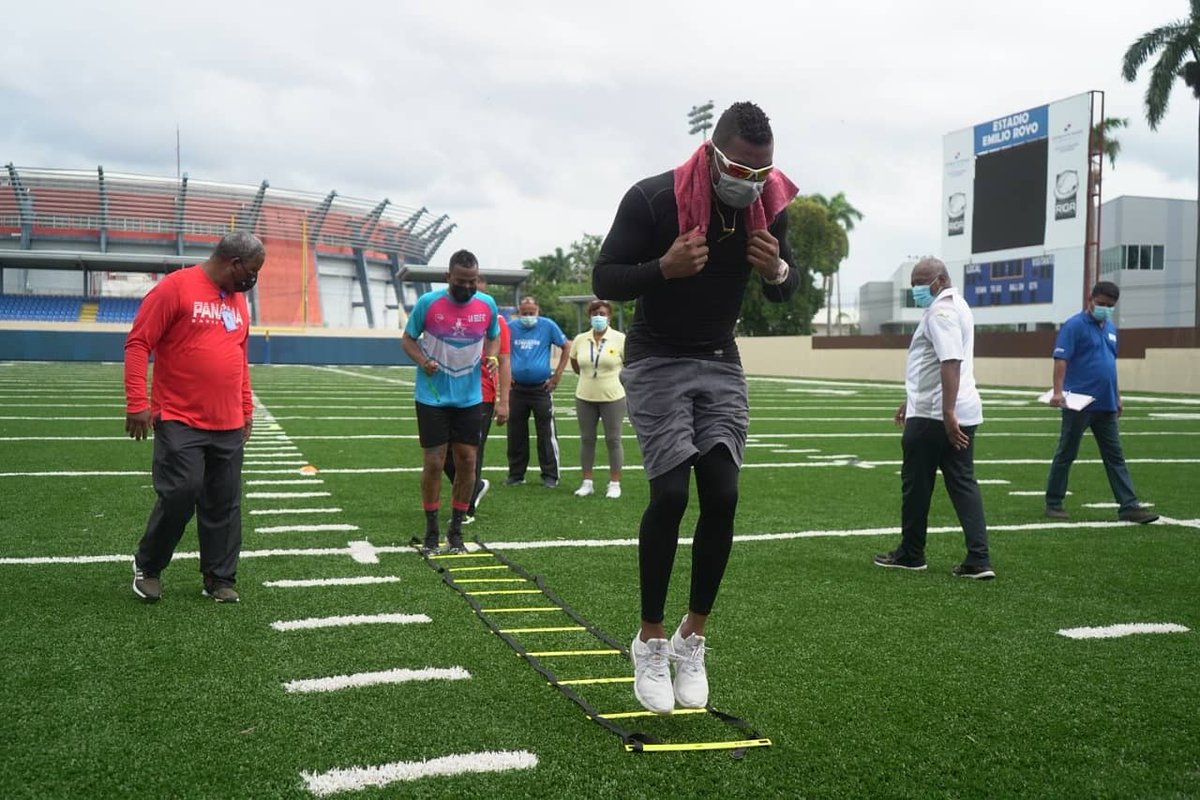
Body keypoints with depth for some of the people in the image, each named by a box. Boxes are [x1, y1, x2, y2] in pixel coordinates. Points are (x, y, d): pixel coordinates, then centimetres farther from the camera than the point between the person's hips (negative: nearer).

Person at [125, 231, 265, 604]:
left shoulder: (238, 299, 13)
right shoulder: (175, 288, -9)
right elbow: (137, 344, -10)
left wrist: (247, 410, 19)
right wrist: (137, 403, -16)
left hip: (229, 426, 7)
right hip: (179, 422, -6)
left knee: (225, 504, 7)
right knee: (179, 496, -7)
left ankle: (219, 579, 18)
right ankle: (148, 567, 17)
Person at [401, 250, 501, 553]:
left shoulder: (487, 304, -3)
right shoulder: (427, 302, -10)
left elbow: (493, 338, 15)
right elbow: (408, 338, 0)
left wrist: (491, 356, -7)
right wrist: (422, 361, -19)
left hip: (470, 398, 3)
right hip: (432, 397, -2)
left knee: (467, 461, 4)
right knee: (434, 462, -1)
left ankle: (456, 531, 18)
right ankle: (432, 531, 15)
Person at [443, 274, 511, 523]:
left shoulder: (496, 320, -3)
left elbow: (504, 363, -4)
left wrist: (504, 402, -10)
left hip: (482, 398, -4)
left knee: (471, 455, 2)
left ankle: (467, 510, 14)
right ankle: (477, 486, 30)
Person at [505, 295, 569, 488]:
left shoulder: (548, 326, -3)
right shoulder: (511, 328, 4)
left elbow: (565, 348, 3)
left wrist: (557, 374, -2)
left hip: (541, 388, -3)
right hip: (517, 389, 3)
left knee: (547, 434, -2)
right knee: (516, 434, 9)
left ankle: (550, 475, 6)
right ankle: (516, 474, 19)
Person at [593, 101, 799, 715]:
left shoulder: (769, 206, -4)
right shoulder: (653, 198, -19)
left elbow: (785, 293, 8)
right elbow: (604, 280, -14)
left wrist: (777, 270, -16)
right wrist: (665, 269, -32)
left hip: (720, 362, 4)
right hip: (657, 359, -4)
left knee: (722, 498, -6)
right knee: (670, 494, -14)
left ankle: (692, 639, 11)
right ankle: (650, 642, 3)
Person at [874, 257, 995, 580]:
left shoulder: (941, 312, -15)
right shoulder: (954, 307, 19)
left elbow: (950, 363, -26)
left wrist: (947, 414, -31)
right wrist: (912, 401, 33)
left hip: (934, 416, -10)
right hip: (963, 413, 10)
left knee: (916, 485, 4)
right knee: (963, 483, 6)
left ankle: (910, 554, 16)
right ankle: (978, 560, 1)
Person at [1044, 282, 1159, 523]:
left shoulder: (1111, 329, 15)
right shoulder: (1074, 326, -8)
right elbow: (1061, 360, -16)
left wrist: (1117, 397, 20)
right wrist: (1058, 391, -26)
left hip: (1106, 405, 7)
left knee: (1115, 458, 6)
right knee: (1066, 455, 3)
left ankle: (1128, 506, 7)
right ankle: (1054, 503, 12)